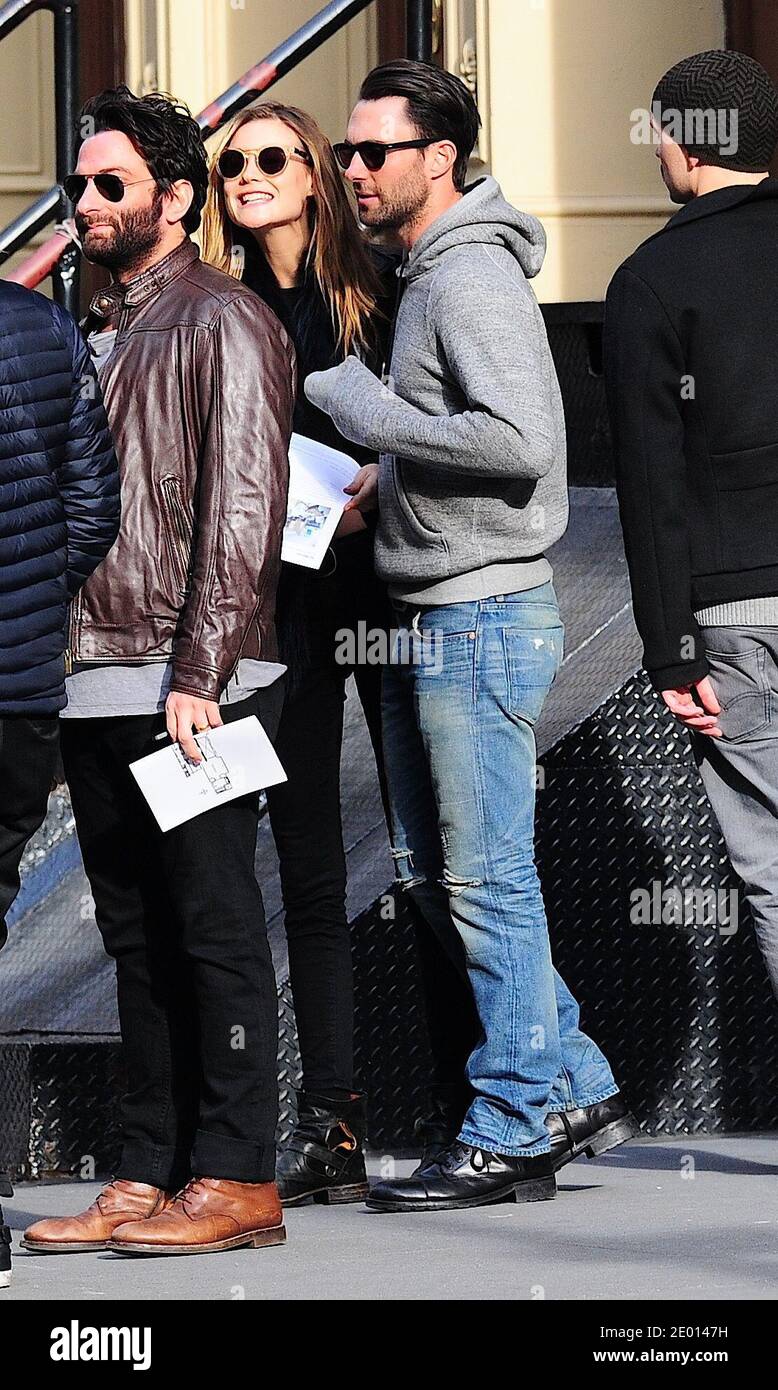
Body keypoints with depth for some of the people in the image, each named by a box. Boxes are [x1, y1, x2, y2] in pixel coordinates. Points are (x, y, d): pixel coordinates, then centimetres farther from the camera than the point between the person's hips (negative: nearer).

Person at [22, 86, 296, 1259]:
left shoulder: (224, 325, -6)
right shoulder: (97, 335, 20)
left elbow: (243, 511, -13)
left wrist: (199, 672, -19)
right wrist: (56, 661, 14)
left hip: (189, 687, -8)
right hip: (95, 684, 8)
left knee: (213, 929, -5)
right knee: (137, 939, 9)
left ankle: (236, 1179, -2)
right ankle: (150, 1176, 13)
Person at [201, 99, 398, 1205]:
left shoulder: (382, 292, 2)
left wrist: (377, 485, -14)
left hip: (387, 589, -3)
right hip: (280, 604, 3)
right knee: (309, 868, 2)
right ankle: (330, 1123, 4)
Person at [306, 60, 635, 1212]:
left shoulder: (474, 278, -15)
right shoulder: (424, 276, 17)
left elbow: (520, 438, -26)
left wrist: (376, 416, -19)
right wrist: (377, 476, 8)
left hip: (484, 617, -10)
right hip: (430, 621, 10)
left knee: (487, 879, -5)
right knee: (433, 871, 13)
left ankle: (512, 1136, 1)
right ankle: (577, 1089, 19)